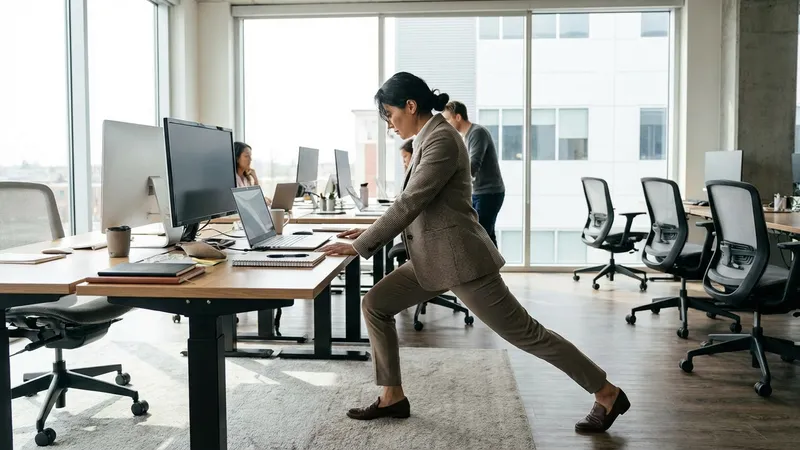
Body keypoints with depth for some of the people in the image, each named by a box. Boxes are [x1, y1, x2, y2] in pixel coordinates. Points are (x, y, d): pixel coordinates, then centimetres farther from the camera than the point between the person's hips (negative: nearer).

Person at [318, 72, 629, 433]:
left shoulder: (442, 139, -18)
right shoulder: (427, 138, 13)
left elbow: (410, 203, -22)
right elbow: (414, 205, 21)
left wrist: (360, 247, -16)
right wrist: (370, 232, 16)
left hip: (460, 257, -10)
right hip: (433, 257, 10)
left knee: (523, 332, -2)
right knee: (374, 305, 5)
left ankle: (607, 394, 12)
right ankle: (392, 397, 16)